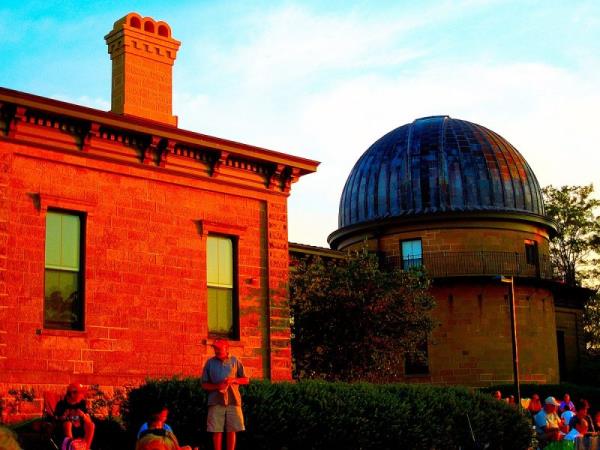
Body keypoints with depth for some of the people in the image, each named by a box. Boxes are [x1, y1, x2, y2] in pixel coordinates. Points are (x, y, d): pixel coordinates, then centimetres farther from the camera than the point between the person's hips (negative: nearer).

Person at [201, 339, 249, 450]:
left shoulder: (235, 361, 8)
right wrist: (217, 386, -12)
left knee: (232, 430, 1)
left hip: (233, 400, 1)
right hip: (216, 402, -1)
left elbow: (246, 380, 9)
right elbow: (204, 384, 6)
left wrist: (234, 380, -10)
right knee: (217, 431, -1)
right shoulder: (210, 363, 6)